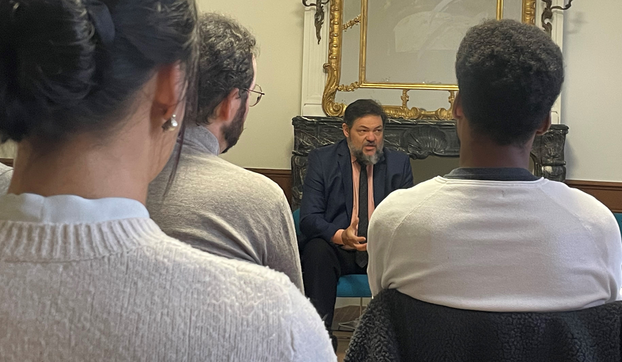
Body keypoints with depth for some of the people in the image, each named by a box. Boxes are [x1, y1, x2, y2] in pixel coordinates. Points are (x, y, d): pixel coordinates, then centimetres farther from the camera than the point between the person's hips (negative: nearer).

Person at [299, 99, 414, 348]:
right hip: (338, 249, -1)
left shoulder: (399, 163, 10)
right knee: (316, 250, -34)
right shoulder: (321, 160, 3)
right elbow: (308, 218, -6)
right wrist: (340, 235, -28)